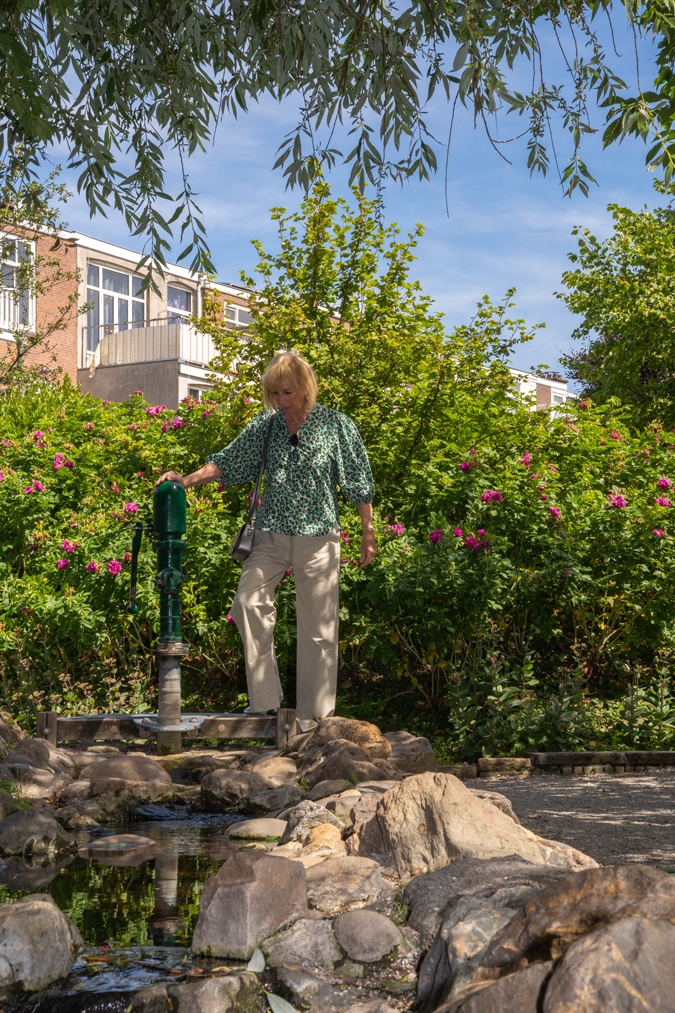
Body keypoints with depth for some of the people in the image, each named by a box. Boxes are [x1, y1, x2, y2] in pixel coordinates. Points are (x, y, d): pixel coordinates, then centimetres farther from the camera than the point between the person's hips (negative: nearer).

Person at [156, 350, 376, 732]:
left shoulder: (337, 426, -1)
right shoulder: (266, 424, 7)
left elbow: (359, 484, 2)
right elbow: (228, 461, 7)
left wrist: (368, 533, 2)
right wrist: (186, 480, -7)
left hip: (318, 536, -3)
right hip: (271, 535, 3)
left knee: (318, 625, 1)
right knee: (248, 603, -13)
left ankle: (314, 713, 13)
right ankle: (264, 698, -1)